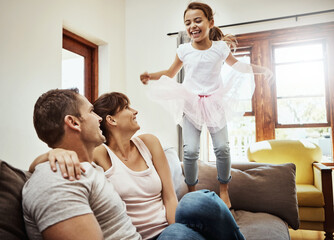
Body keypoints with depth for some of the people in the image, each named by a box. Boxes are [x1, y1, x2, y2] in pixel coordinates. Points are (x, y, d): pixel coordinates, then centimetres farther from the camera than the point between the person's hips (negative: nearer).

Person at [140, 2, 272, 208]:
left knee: (222, 147, -4)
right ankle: (192, 192, 13)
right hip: (190, 104, 0)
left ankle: (224, 189, 19)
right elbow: (170, 74, 12)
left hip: (215, 103, 1)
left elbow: (237, 66, 19)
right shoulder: (184, 50, 0)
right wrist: (150, 75, -4)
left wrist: (261, 69, 12)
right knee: (190, 151, -8)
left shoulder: (221, 48, 1)